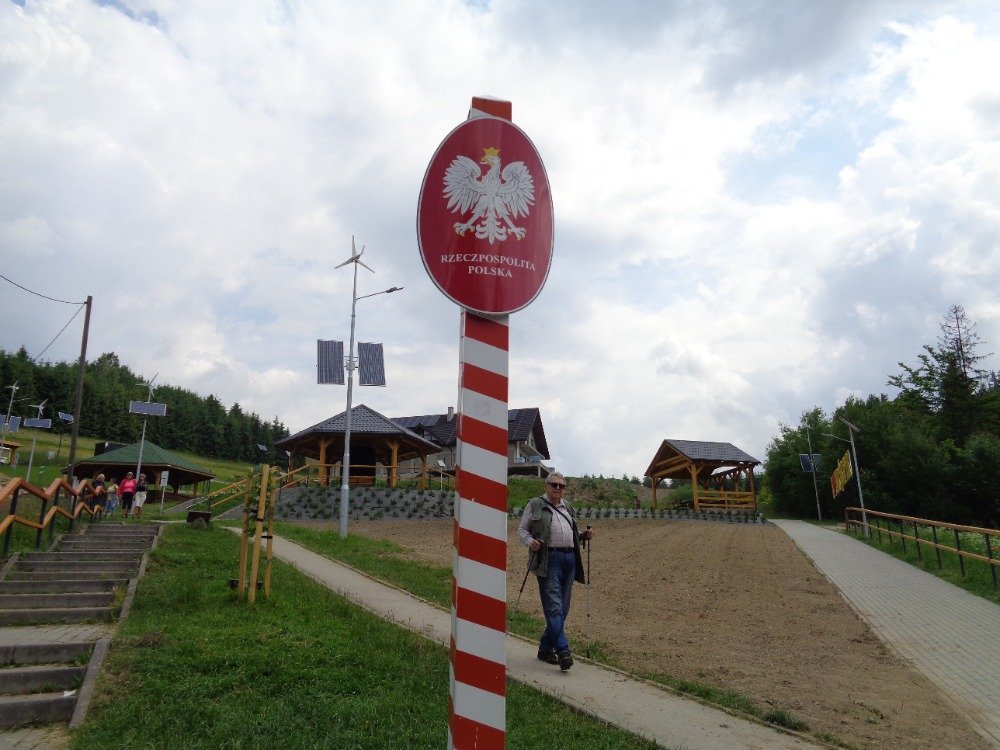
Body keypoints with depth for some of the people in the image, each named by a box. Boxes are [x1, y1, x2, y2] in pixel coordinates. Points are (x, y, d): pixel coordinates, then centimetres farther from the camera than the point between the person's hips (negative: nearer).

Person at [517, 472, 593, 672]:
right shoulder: (535, 505, 3)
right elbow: (522, 529, 4)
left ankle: (545, 648, 20)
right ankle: (563, 651, -15)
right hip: (549, 559, -7)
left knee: (563, 608, 8)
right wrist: (530, 542, -15)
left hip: (569, 559, 7)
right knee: (554, 606, -14)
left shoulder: (567, 507, 21)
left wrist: (582, 535, 11)